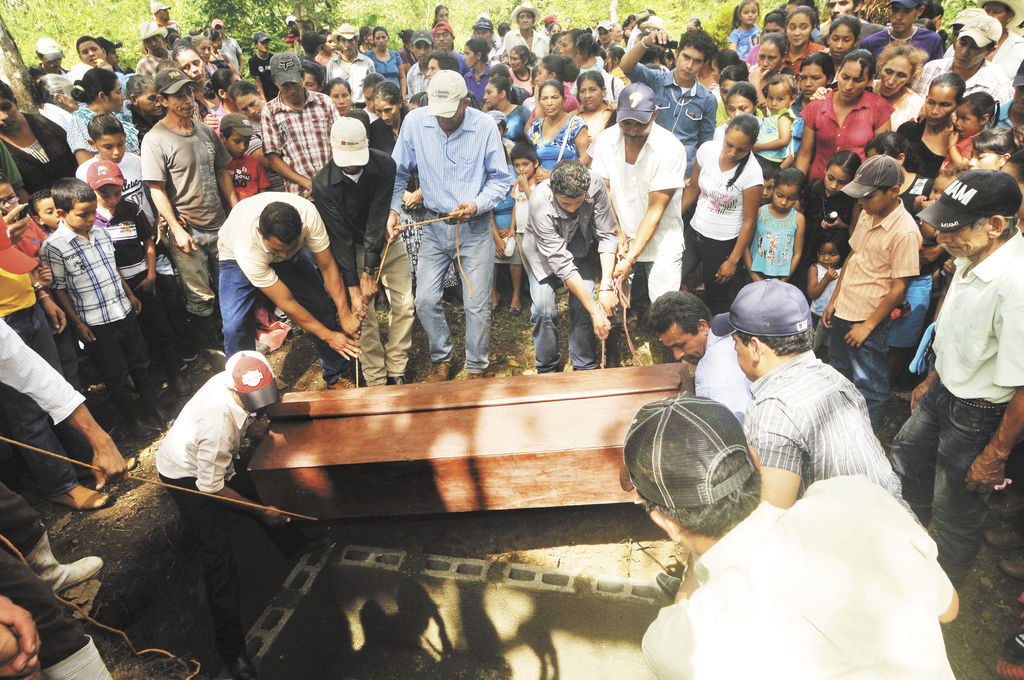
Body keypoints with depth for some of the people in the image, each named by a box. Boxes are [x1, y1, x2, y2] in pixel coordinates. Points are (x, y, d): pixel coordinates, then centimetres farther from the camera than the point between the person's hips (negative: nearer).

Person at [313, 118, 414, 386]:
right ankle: (376, 380, 5)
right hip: (353, 249, -1)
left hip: (388, 241, 1)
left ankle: (396, 370, 13)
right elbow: (340, 237, -20)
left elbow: (378, 218, -24)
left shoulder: (384, 165, -20)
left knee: (404, 305, -2)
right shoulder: (323, 184, -20)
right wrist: (353, 288, -24)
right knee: (363, 313, -6)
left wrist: (370, 272, -27)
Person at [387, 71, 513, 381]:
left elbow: (501, 179, -2)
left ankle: (476, 369, 21)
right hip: (434, 225, 2)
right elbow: (398, 172, 7)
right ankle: (442, 358, 28)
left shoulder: (484, 126, -10)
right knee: (425, 301, 2)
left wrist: (477, 205, -19)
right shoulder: (415, 121, -5)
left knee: (477, 306, 0)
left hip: (474, 229, -2)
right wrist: (392, 209, -7)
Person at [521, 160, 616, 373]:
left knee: (581, 306, -12)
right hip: (543, 249, -2)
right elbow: (562, 263, -36)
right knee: (543, 308, -13)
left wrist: (606, 285, -31)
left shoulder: (596, 185, -31)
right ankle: (547, 370, 8)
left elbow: (607, 235, -21)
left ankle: (585, 368, 6)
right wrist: (595, 311, -36)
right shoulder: (539, 203, -37)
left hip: (580, 246, 2)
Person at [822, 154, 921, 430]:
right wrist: (834, 301, 14)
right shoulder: (868, 214, 2)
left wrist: (867, 326, -16)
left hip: (869, 320, -8)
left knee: (869, 386, 6)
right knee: (837, 372, 23)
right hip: (842, 312, 8)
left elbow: (899, 287, -19)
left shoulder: (905, 231, -22)